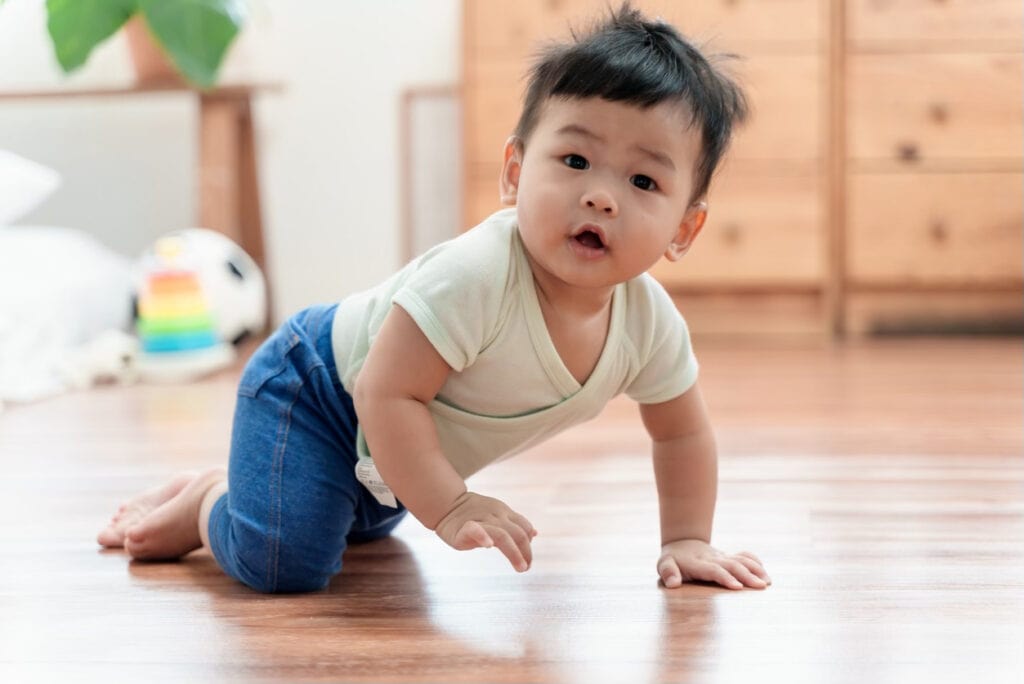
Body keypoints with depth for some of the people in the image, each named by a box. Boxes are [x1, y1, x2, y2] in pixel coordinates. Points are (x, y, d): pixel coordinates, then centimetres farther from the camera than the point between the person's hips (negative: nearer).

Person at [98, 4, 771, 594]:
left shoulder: (651, 323, -21)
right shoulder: (475, 276, -42)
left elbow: (683, 434, -3)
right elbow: (388, 393, -38)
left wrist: (687, 541, -7)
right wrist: (451, 508, -40)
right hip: (314, 385, -7)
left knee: (364, 526, 34)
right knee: (283, 558, -25)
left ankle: (228, 482, 50)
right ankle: (205, 504, 6)